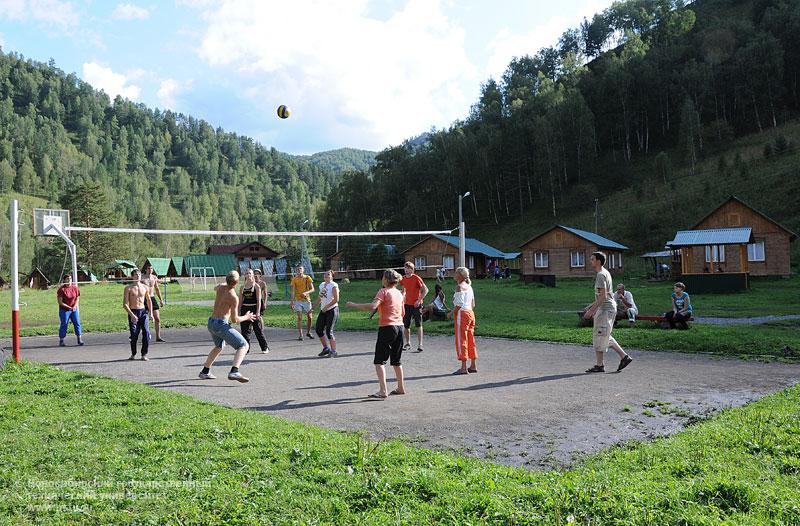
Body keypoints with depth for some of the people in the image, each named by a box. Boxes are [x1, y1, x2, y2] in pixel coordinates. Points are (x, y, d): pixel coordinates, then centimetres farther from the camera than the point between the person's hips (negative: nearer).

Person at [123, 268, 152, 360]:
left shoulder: (145, 287, 9)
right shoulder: (128, 288, -2)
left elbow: (149, 301, 19)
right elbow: (125, 304, -5)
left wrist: (151, 313, 11)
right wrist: (132, 315, -16)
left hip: (143, 312, 2)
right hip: (133, 312, -2)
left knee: (146, 333, -10)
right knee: (134, 334, -3)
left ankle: (144, 354, -1)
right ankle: (133, 354, 17)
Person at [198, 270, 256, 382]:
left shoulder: (221, 287, 5)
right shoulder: (233, 297, -15)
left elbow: (215, 289, 34)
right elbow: (234, 320, -14)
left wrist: (226, 283, 49)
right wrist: (246, 317, 4)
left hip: (211, 323, 9)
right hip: (221, 324, -9)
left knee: (219, 346, 33)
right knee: (243, 346, -9)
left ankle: (204, 372, 38)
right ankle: (234, 372, -28)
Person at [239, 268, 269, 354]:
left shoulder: (256, 286, -2)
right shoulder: (242, 287, 10)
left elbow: (259, 300, -6)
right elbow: (240, 300, 12)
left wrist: (258, 312, -13)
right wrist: (238, 311, 8)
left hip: (254, 309, -4)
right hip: (245, 309, 4)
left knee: (258, 329, -2)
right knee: (245, 330, 4)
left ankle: (265, 348, 8)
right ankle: (246, 348, 14)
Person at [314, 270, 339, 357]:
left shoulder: (333, 285, -10)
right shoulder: (322, 285, 13)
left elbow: (336, 299, -17)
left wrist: (326, 306, -19)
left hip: (332, 310, -8)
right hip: (323, 311, 8)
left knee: (329, 331, -10)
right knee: (319, 330, 6)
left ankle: (334, 351, 1)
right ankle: (326, 348, 22)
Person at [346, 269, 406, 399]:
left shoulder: (383, 292, -9)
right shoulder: (399, 293, 12)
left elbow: (372, 306, -25)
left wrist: (354, 305, -19)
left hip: (387, 328, -8)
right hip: (399, 327, 8)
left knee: (379, 361, -6)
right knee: (396, 360, 20)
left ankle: (383, 391, -16)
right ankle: (401, 388, 28)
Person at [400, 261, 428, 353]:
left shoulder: (416, 278, -11)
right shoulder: (403, 279, 5)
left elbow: (425, 290, -11)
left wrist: (419, 300, -17)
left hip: (416, 304, -5)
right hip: (407, 304, 5)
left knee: (418, 325, -3)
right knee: (406, 325, 8)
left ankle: (420, 345, 1)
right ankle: (407, 343, 22)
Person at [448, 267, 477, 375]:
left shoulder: (459, 287, -12)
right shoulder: (469, 286, 15)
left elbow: (459, 305, -19)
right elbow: (473, 304, 16)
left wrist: (451, 313, -9)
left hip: (462, 314, -9)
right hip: (470, 313, 9)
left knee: (461, 340, -4)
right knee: (470, 340, 13)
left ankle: (464, 368, -4)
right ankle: (473, 366, 18)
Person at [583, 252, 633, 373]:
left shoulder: (601, 275, -16)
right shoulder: (605, 273, 16)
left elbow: (603, 296, -22)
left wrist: (591, 310, -22)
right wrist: (593, 307, 24)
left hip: (606, 309, -10)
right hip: (608, 308, 10)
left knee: (599, 335, -4)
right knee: (605, 336, 15)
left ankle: (599, 365, 1)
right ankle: (624, 356, 16)